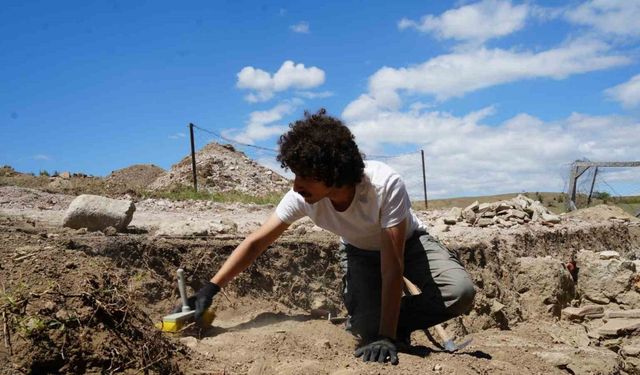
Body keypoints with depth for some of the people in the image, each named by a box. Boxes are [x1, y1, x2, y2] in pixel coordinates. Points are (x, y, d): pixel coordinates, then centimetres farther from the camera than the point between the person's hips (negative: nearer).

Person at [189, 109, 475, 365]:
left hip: (407, 242, -1)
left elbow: (392, 263, -37)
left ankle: (394, 330, -4)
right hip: (359, 251, 1)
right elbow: (256, 242, -19)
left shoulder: (385, 184, -40)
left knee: (461, 291, -26)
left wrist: (387, 336, -38)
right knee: (367, 327, -23)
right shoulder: (301, 197, -30)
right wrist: (210, 289, -24)